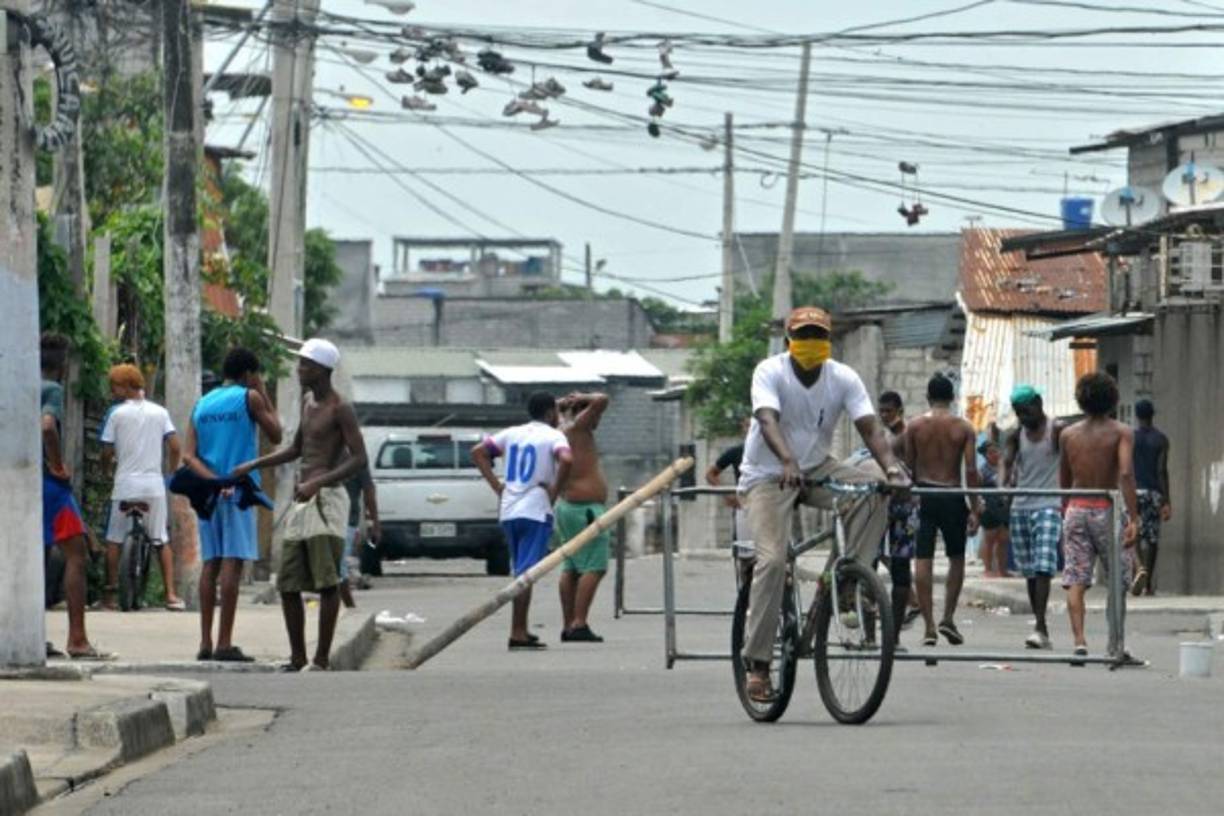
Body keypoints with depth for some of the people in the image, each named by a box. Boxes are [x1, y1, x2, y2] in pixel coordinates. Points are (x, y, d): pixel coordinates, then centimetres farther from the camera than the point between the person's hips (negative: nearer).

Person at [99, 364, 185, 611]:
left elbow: (107, 453, -3)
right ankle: (171, 594, -1)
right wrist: (171, 473, 14)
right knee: (161, 541, 8)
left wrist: (110, 460, 19)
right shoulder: (160, 412, 6)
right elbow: (175, 448, 0)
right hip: (155, 484, 3)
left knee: (114, 540, 8)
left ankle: (111, 594, 6)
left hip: (125, 483, -3)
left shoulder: (116, 414, -3)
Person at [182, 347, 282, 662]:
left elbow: (189, 455, 3)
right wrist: (265, 396, 13)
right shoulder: (249, 398, -2)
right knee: (232, 562, -7)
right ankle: (224, 643, -12)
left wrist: (213, 480, -7)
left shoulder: (202, 404, 13)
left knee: (210, 564, 8)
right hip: (239, 490, -6)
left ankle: (206, 642, 7)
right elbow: (275, 436, 8)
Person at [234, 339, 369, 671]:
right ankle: (298, 659, 14)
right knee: (288, 584, 6)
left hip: (327, 499, -9)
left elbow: (360, 460, -17)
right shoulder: (308, 401, 18)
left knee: (326, 581, -10)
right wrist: (253, 465, 21)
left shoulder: (340, 408, -8)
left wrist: (318, 482, -27)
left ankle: (321, 660, -11)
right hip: (301, 501, 9)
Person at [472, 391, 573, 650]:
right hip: (535, 511, -6)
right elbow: (566, 460, -24)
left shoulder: (512, 434, 14)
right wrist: (555, 491, -12)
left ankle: (521, 630, 21)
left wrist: (496, 485, 9)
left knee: (522, 573, 17)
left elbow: (478, 452, 12)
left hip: (508, 510, 6)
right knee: (526, 573, -7)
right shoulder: (553, 436, -4)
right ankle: (517, 634, -12)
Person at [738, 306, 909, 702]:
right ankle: (756, 662, -16)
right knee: (773, 558, -21)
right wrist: (788, 462, -51)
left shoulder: (843, 378, -5)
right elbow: (768, 420, -32)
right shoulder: (770, 372, -15)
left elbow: (869, 426, -15)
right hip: (768, 475, -4)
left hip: (816, 469, 4)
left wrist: (890, 465, -35)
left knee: (874, 484, -24)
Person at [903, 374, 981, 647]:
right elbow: (971, 471, -6)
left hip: (923, 495, 0)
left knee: (924, 561, 2)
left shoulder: (915, 426, 1)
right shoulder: (963, 428, -1)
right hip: (952, 496, 0)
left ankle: (929, 627, -1)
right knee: (956, 558, 16)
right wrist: (974, 509, -2)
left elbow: (909, 467, 2)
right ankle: (948, 618, 7)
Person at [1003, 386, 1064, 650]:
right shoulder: (1017, 434, 10)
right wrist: (1007, 478, -19)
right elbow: (1008, 460, 3)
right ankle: (1041, 627, 12)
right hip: (1020, 507, 5)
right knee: (1029, 571, 6)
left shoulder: (1056, 430, -3)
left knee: (1043, 568, -15)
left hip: (1048, 506, -5)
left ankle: (1040, 627, -20)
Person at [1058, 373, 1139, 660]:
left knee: (1075, 581, -1)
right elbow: (1126, 474, -18)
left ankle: (1079, 640, -14)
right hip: (1106, 510, -2)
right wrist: (1133, 519, -20)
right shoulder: (1121, 433, -5)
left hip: (1076, 510, 2)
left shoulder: (1068, 434, 6)